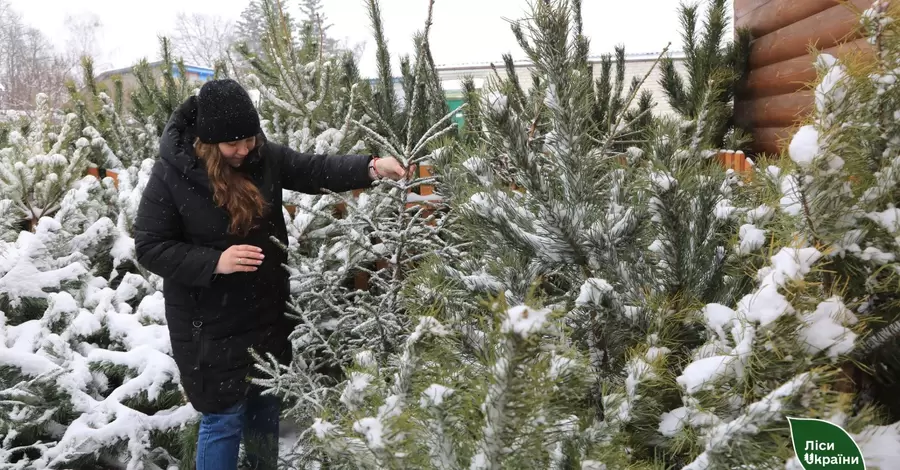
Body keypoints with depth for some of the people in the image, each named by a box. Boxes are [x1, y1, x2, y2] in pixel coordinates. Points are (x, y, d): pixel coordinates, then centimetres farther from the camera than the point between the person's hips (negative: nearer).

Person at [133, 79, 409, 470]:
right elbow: (149, 248, -13)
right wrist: (215, 262, -26)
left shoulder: (263, 155, -5)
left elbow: (315, 170, -3)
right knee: (224, 417, 6)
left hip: (267, 311, 5)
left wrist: (371, 167, -20)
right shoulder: (171, 175, -17)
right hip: (210, 323, -5)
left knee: (266, 406, 22)